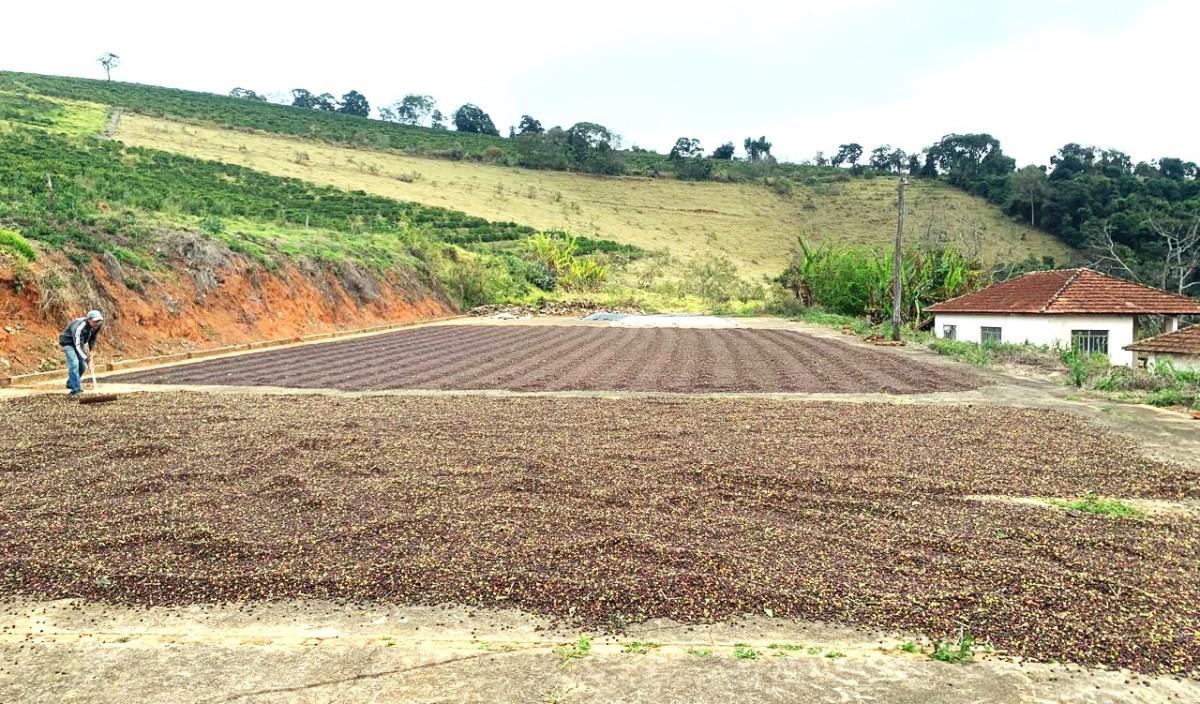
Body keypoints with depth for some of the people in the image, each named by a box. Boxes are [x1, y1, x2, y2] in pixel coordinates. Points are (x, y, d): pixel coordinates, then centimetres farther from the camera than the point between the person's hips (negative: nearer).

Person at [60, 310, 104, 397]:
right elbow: (78, 345, -39)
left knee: (83, 365, 10)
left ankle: (71, 383, 35)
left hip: (79, 342, 8)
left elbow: (93, 337, 5)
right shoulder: (79, 327, -38)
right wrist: (86, 357, -43)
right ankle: (75, 390, -25)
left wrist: (91, 349, -3)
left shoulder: (97, 326, -15)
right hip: (68, 342, -8)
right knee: (74, 364, -23)